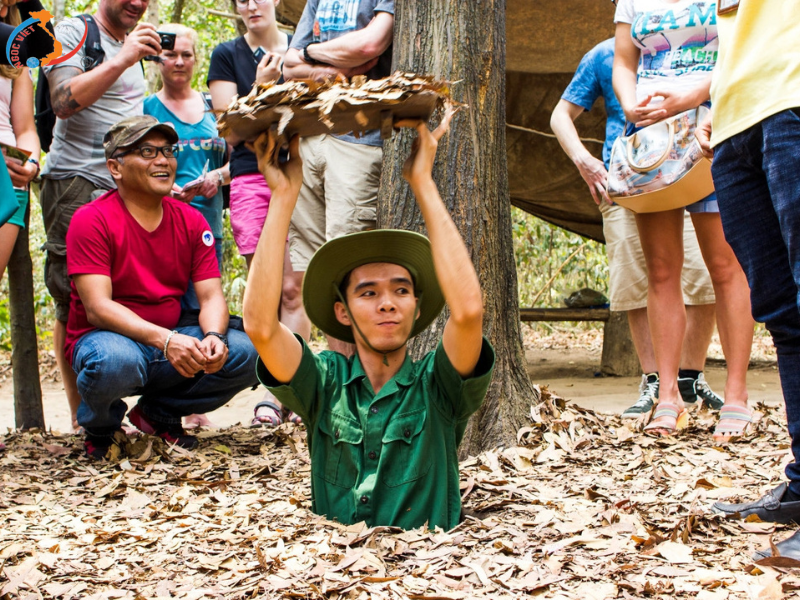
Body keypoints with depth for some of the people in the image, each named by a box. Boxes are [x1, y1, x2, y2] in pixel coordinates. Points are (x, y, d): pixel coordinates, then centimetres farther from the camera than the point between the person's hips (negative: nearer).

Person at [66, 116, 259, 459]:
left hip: (173, 342, 5)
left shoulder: (191, 221, 3)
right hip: (106, 338, -5)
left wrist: (213, 337, -27)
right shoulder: (91, 221, -13)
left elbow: (211, 296, -3)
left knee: (245, 353, -18)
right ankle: (99, 425, -2)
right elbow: (97, 308, -22)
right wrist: (164, 340, -35)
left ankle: (159, 412, 7)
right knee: (115, 361, -40)